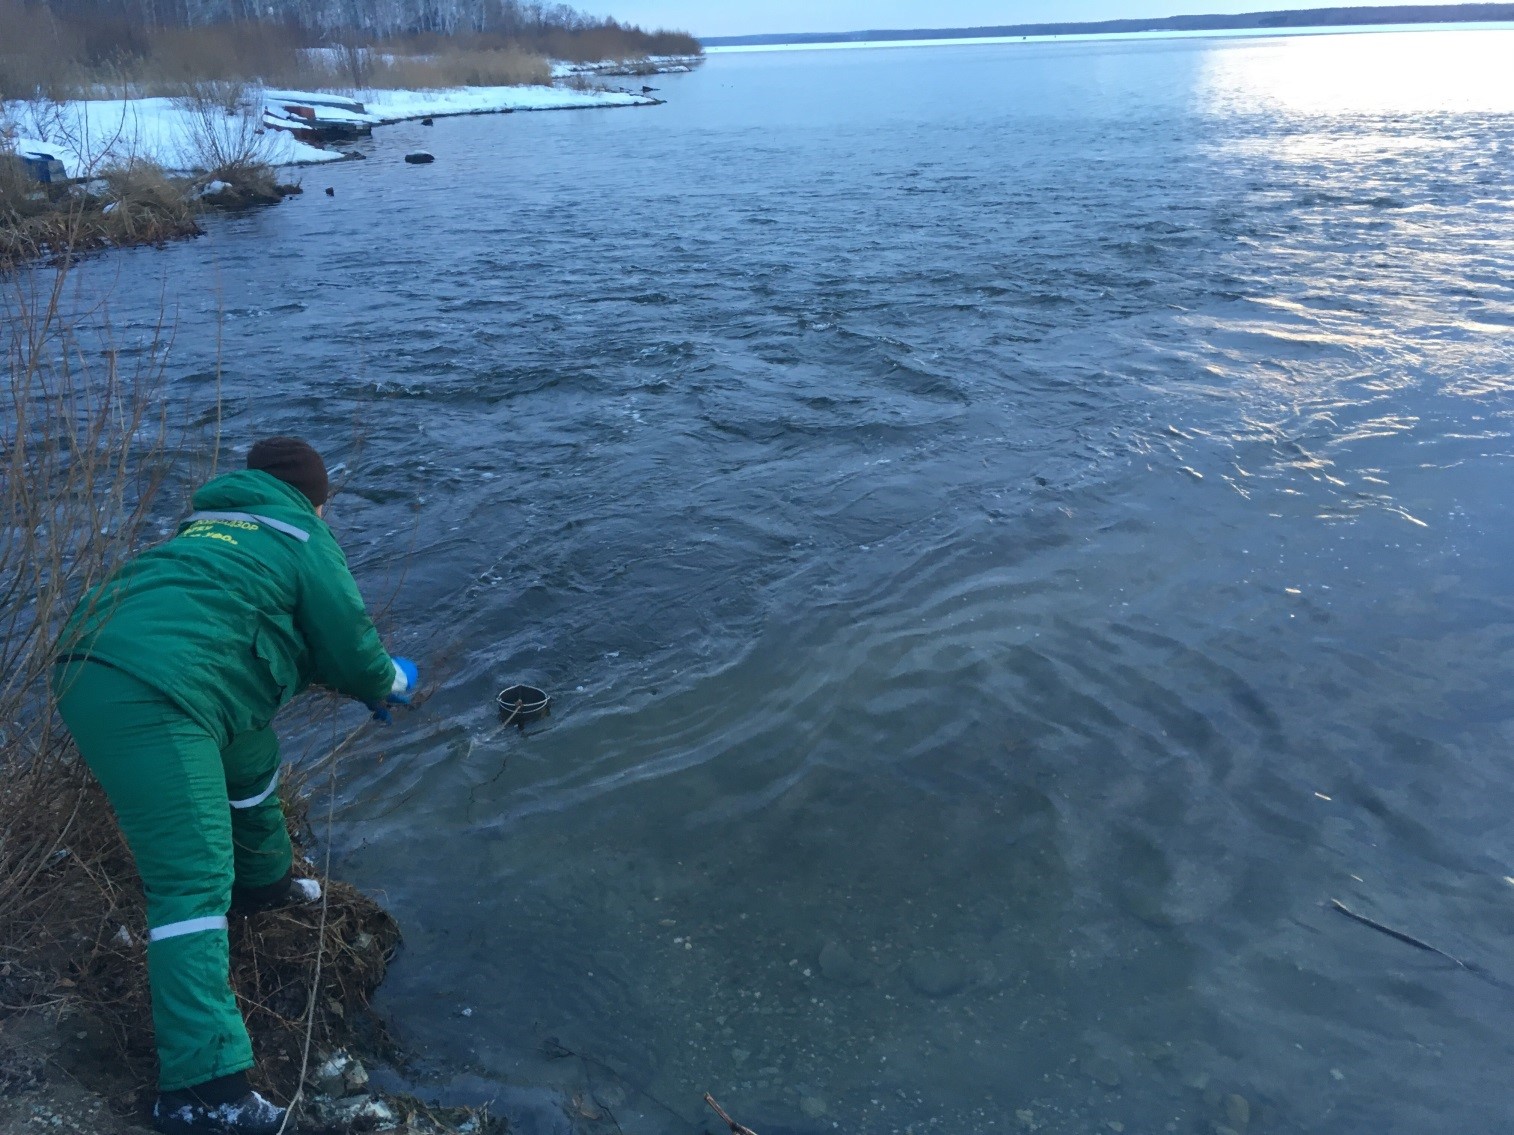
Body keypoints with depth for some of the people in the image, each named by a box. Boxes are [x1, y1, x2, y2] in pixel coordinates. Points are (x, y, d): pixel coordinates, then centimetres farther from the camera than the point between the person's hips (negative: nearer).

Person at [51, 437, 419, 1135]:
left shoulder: (210, 524, 28)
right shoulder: (305, 539, 6)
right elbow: (351, 645, 4)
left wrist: (352, 679, 41)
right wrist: (390, 685, 25)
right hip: (146, 703, -9)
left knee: (251, 761, 30)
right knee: (193, 881, -11)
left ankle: (262, 883, 53)